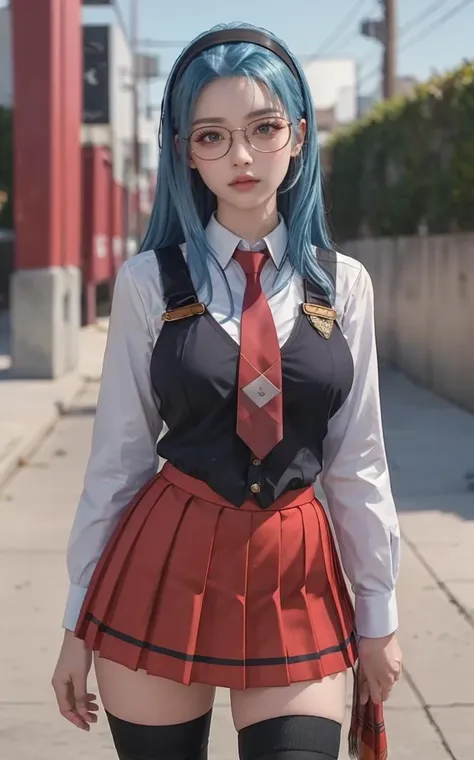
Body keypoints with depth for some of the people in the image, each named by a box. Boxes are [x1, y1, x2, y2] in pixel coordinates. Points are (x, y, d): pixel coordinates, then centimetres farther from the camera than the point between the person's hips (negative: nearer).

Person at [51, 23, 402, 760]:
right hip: (165, 568, -1)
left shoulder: (343, 284, 2)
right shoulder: (149, 282, -3)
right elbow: (117, 456, -1)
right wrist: (79, 622, 2)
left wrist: (378, 616, 9)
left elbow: (357, 460, 7)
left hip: (296, 576, 1)